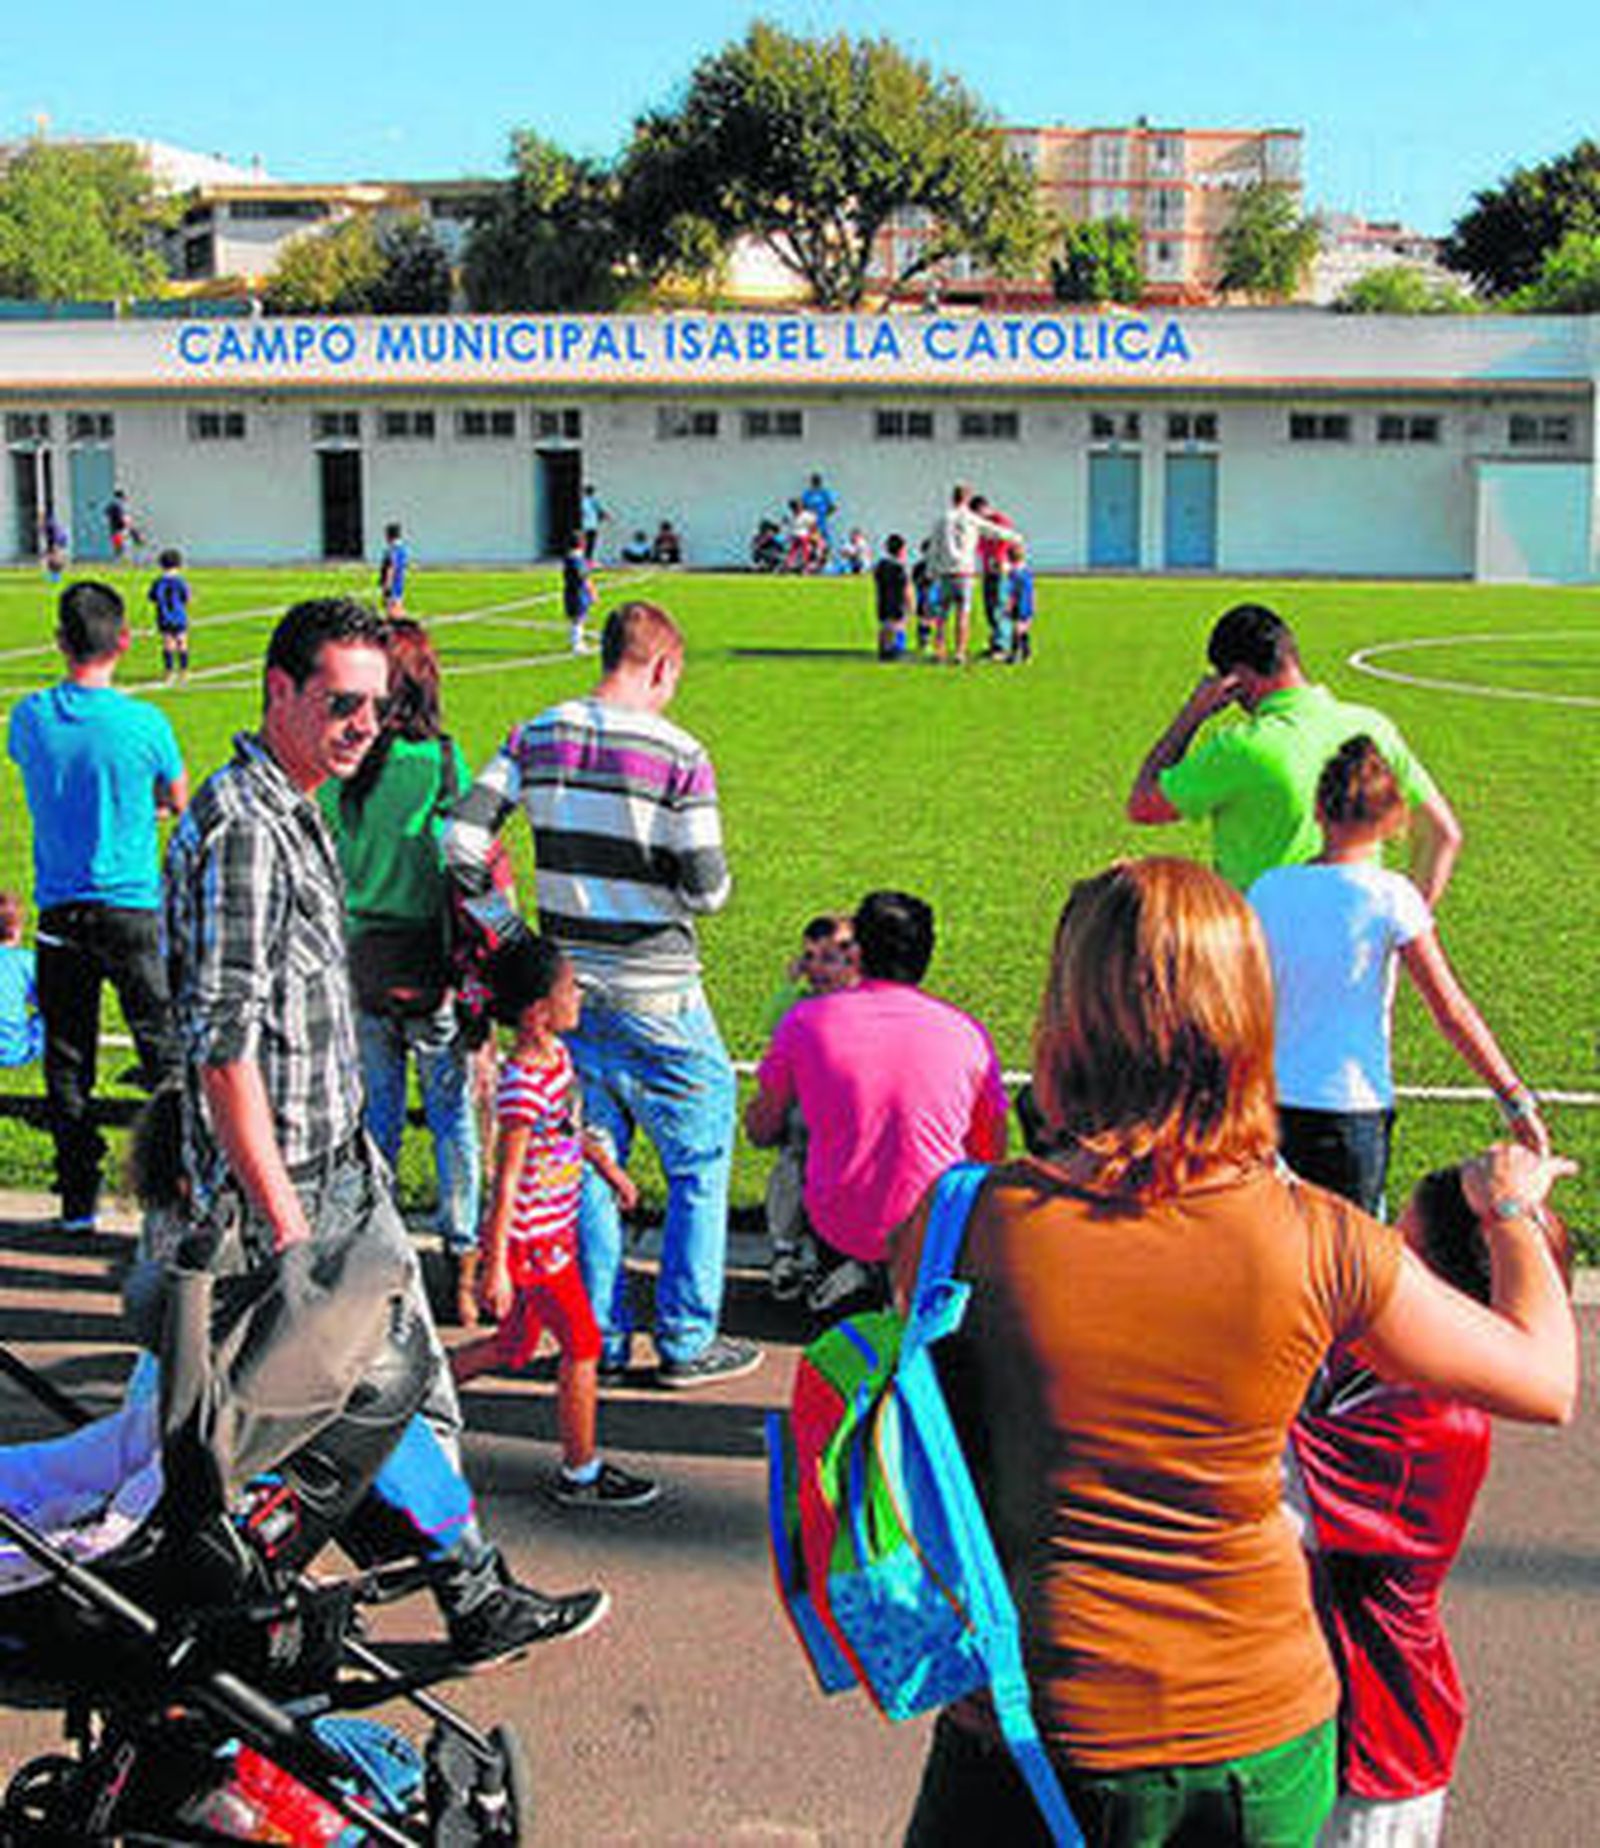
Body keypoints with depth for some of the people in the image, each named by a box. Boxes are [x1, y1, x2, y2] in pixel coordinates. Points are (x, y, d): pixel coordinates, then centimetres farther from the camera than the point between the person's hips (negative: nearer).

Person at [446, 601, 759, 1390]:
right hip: (655, 999, -5)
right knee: (699, 1165, 11)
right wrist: (716, 879, 6)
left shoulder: (536, 738, 1)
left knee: (589, 1164, 16)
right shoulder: (679, 756, -14)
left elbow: (461, 839, -3)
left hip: (569, 991, 5)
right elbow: (706, 889, -17)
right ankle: (686, 1342, 15)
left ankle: (599, 1341, 22)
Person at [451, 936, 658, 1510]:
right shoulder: (523, 1085, -26)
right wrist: (495, 1265, -22)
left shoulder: (556, 1054, 2)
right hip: (530, 1240, -9)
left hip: (553, 1230, 9)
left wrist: (608, 1166, 31)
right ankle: (580, 1473, 19)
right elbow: (506, 1181, -24)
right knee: (583, 1347, 4)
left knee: (513, 1346, 20)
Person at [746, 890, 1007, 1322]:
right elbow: (991, 1156, 5)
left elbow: (761, 1133, 6)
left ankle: (842, 1271, 11)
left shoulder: (804, 1021, -7)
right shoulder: (965, 1031, -7)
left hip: (838, 1227, 0)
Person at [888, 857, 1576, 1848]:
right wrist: (1515, 1209, 21)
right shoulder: (1321, 1244, -12)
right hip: (1269, 1746, 2)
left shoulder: (967, 1227, -16)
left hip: (1045, 1742, -1)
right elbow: (1546, 1382, 3)